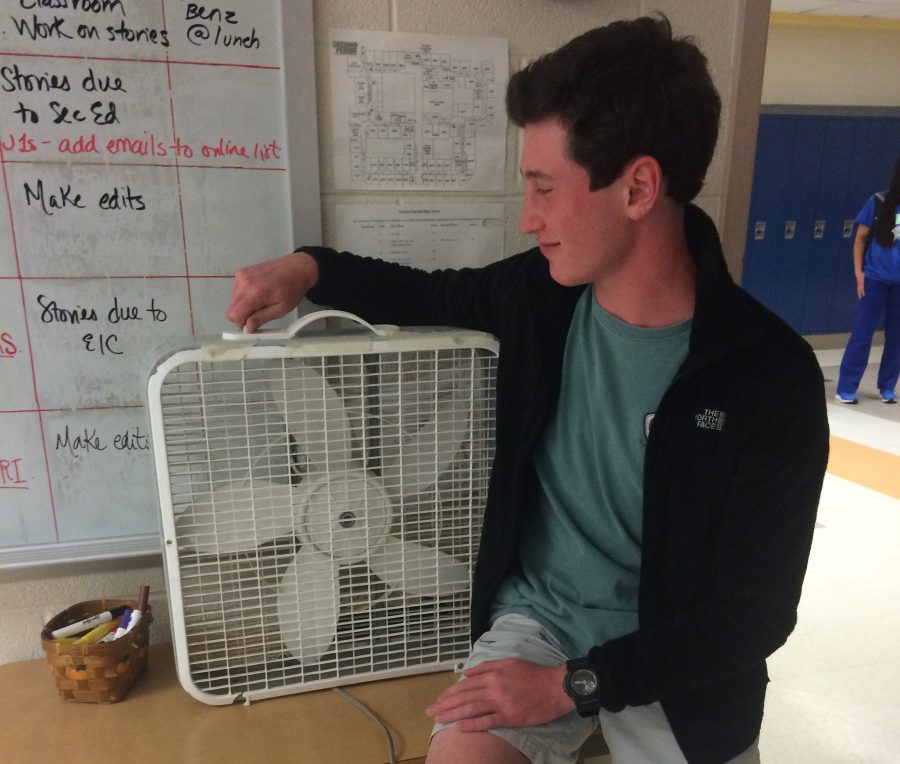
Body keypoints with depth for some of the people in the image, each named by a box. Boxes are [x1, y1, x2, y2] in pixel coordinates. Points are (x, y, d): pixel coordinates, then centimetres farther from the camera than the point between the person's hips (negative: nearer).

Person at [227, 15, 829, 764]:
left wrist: (574, 685, -18)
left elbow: (754, 613, -14)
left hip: (676, 662, -1)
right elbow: (430, 297, 11)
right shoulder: (540, 292, -9)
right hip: (540, 614, 2)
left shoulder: (771, 378, -19)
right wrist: (309, 267, -3)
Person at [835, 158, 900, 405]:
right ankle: (846, 388, 7)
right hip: (876, 278, -2)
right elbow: (861, 238, 2)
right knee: (862, 333, 0)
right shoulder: (879, 202, -5)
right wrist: (859, 272, -4)